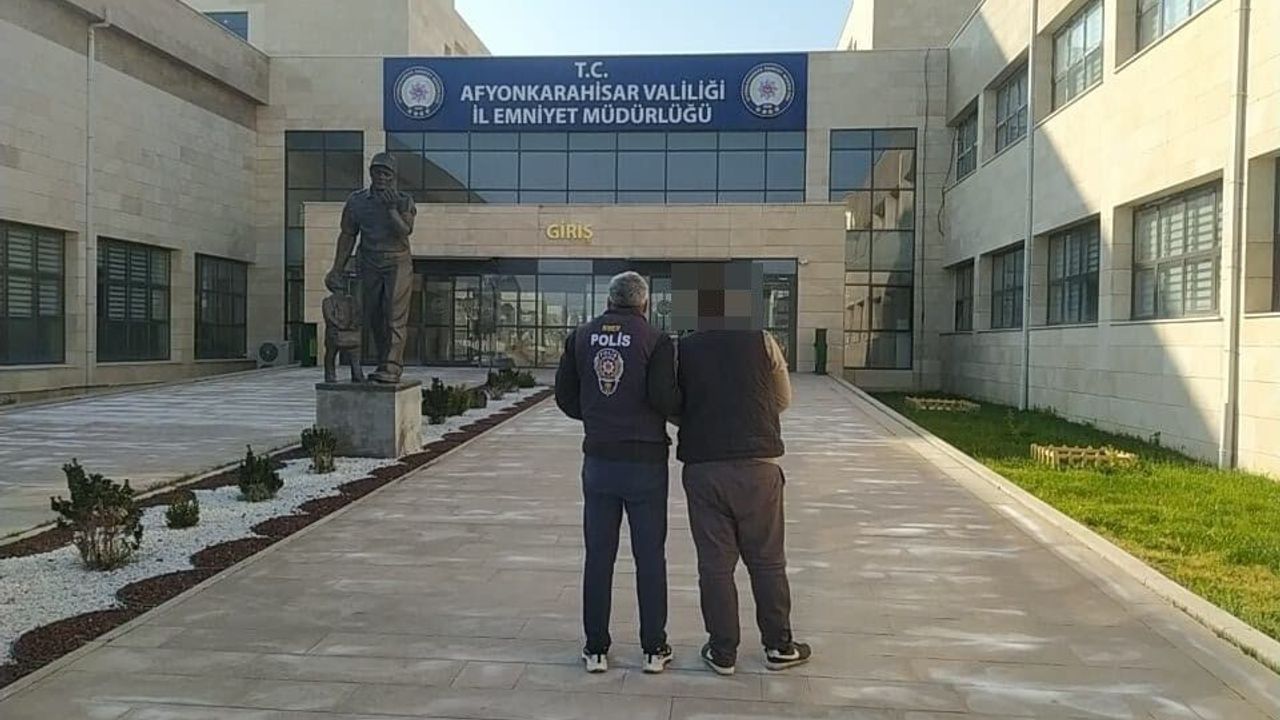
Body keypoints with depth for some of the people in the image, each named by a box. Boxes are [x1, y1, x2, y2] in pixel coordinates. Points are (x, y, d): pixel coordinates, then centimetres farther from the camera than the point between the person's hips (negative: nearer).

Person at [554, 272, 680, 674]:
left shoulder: (581, 336, 4)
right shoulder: (655, 341, -8)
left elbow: (565, 395, 4)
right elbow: (663, 397, -18)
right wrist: (684, 413, 3)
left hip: (598, 459, 3)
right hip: (645, 462, -3)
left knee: (598, 556, 10)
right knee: (650, 557, 8)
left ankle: (596, 649, 16)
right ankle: (654, 649, 16)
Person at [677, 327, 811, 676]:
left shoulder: (683, 348, -1)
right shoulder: (762, 341, -3)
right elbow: (783, 401, 8)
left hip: (701, 467, 1)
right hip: (757, 466, 0)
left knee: (714, 563, 7)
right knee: (767, 560, 12)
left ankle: (723, 651, 15)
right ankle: (778, 645, 22)